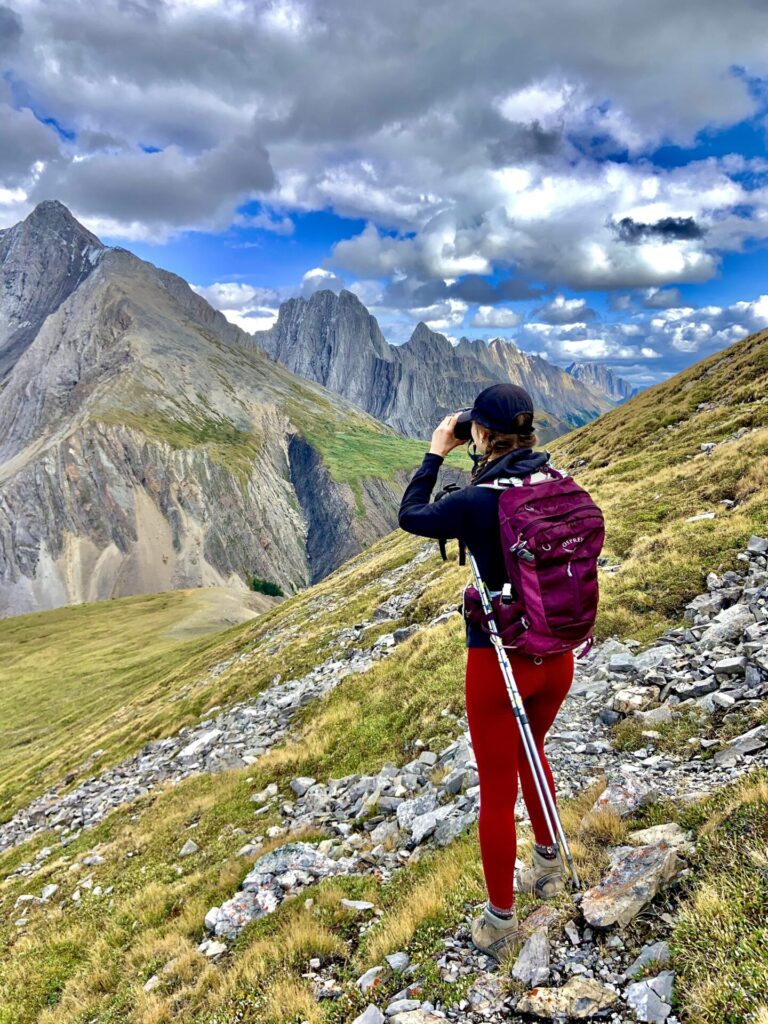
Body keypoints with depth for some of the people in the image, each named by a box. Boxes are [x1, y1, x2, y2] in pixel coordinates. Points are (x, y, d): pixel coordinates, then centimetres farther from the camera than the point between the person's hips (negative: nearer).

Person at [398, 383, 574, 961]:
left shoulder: (476, 503, -21)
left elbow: (411, 517, -2)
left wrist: (435, 455, 5)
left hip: (499, 661, -6)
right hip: (558, 656, 6)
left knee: (498, 791, 12)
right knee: (531, 754, 32)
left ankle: (500, 923, 30)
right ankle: (549, 865, 49)